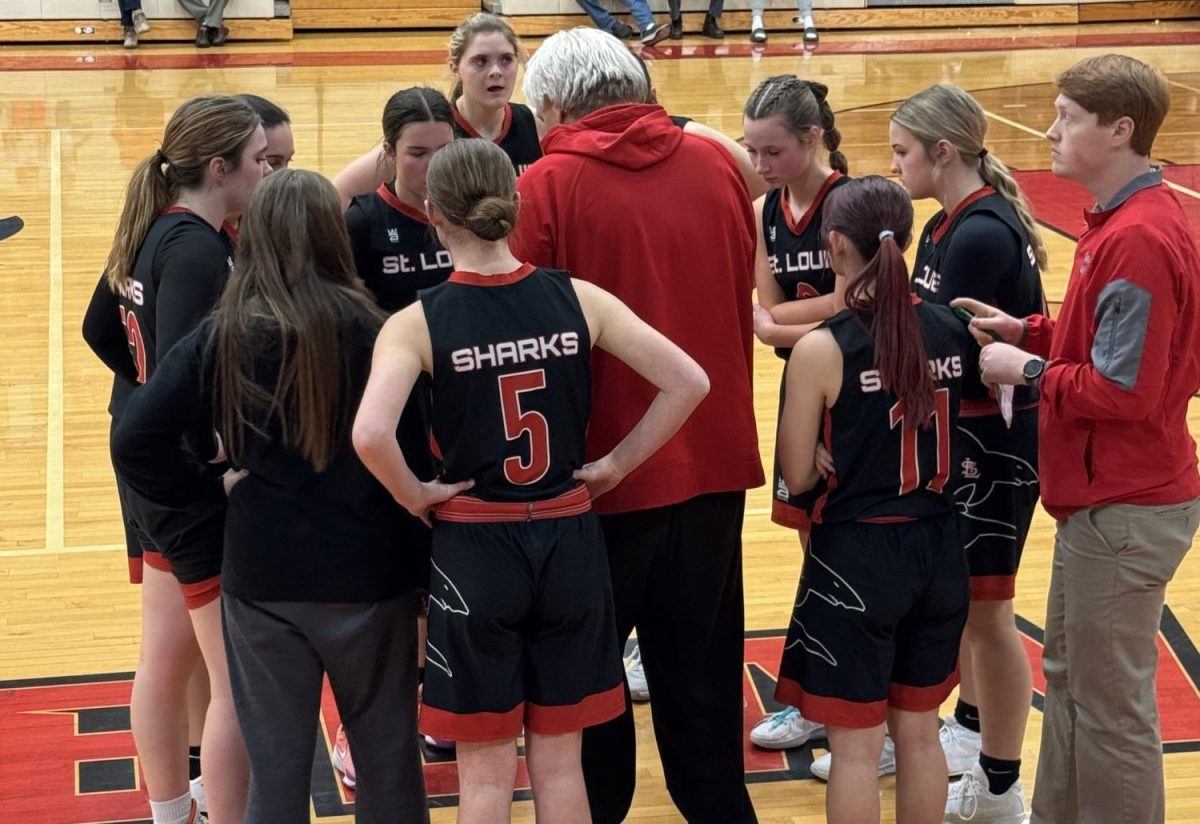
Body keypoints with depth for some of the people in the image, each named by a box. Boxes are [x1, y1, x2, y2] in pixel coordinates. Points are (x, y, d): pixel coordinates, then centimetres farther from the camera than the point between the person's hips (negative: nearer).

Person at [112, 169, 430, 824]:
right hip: (367, 577, -1)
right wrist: (415, 538, 5)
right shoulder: (367, 331, -13)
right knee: (388, 757, 16)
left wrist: (204, 492, 3)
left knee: (276, 768, 12)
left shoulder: (222, 336, -6)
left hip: (261, 580, 2)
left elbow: (137, 440, -10)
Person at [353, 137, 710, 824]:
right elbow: (689, 383, -7)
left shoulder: (418, 323, -12)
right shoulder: (577, 299, -4)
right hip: (568, 540, 3)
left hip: (475, 546, -2)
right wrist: (616, 466, 1)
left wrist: (414, 496, -9)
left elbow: (370, 435, -26)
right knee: (560, 761, 15)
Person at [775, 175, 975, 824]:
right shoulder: (950, 330, -1)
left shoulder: (822, 349, -16)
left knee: (857, 746, 5)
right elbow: (950, 439, 10)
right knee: (918, 732, 18)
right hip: (938, 547, 5)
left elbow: (798, 475, -9)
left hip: (857, 554, -5)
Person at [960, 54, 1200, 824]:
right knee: (1069, 678, 21)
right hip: (1104, 497, 11)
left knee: (1112, 709, 1)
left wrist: (1027, 371, -13)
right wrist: (1030, 331, 5)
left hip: (1126, 509, -11)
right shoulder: (1122, 220, 10)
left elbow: (1123, 390, -24)